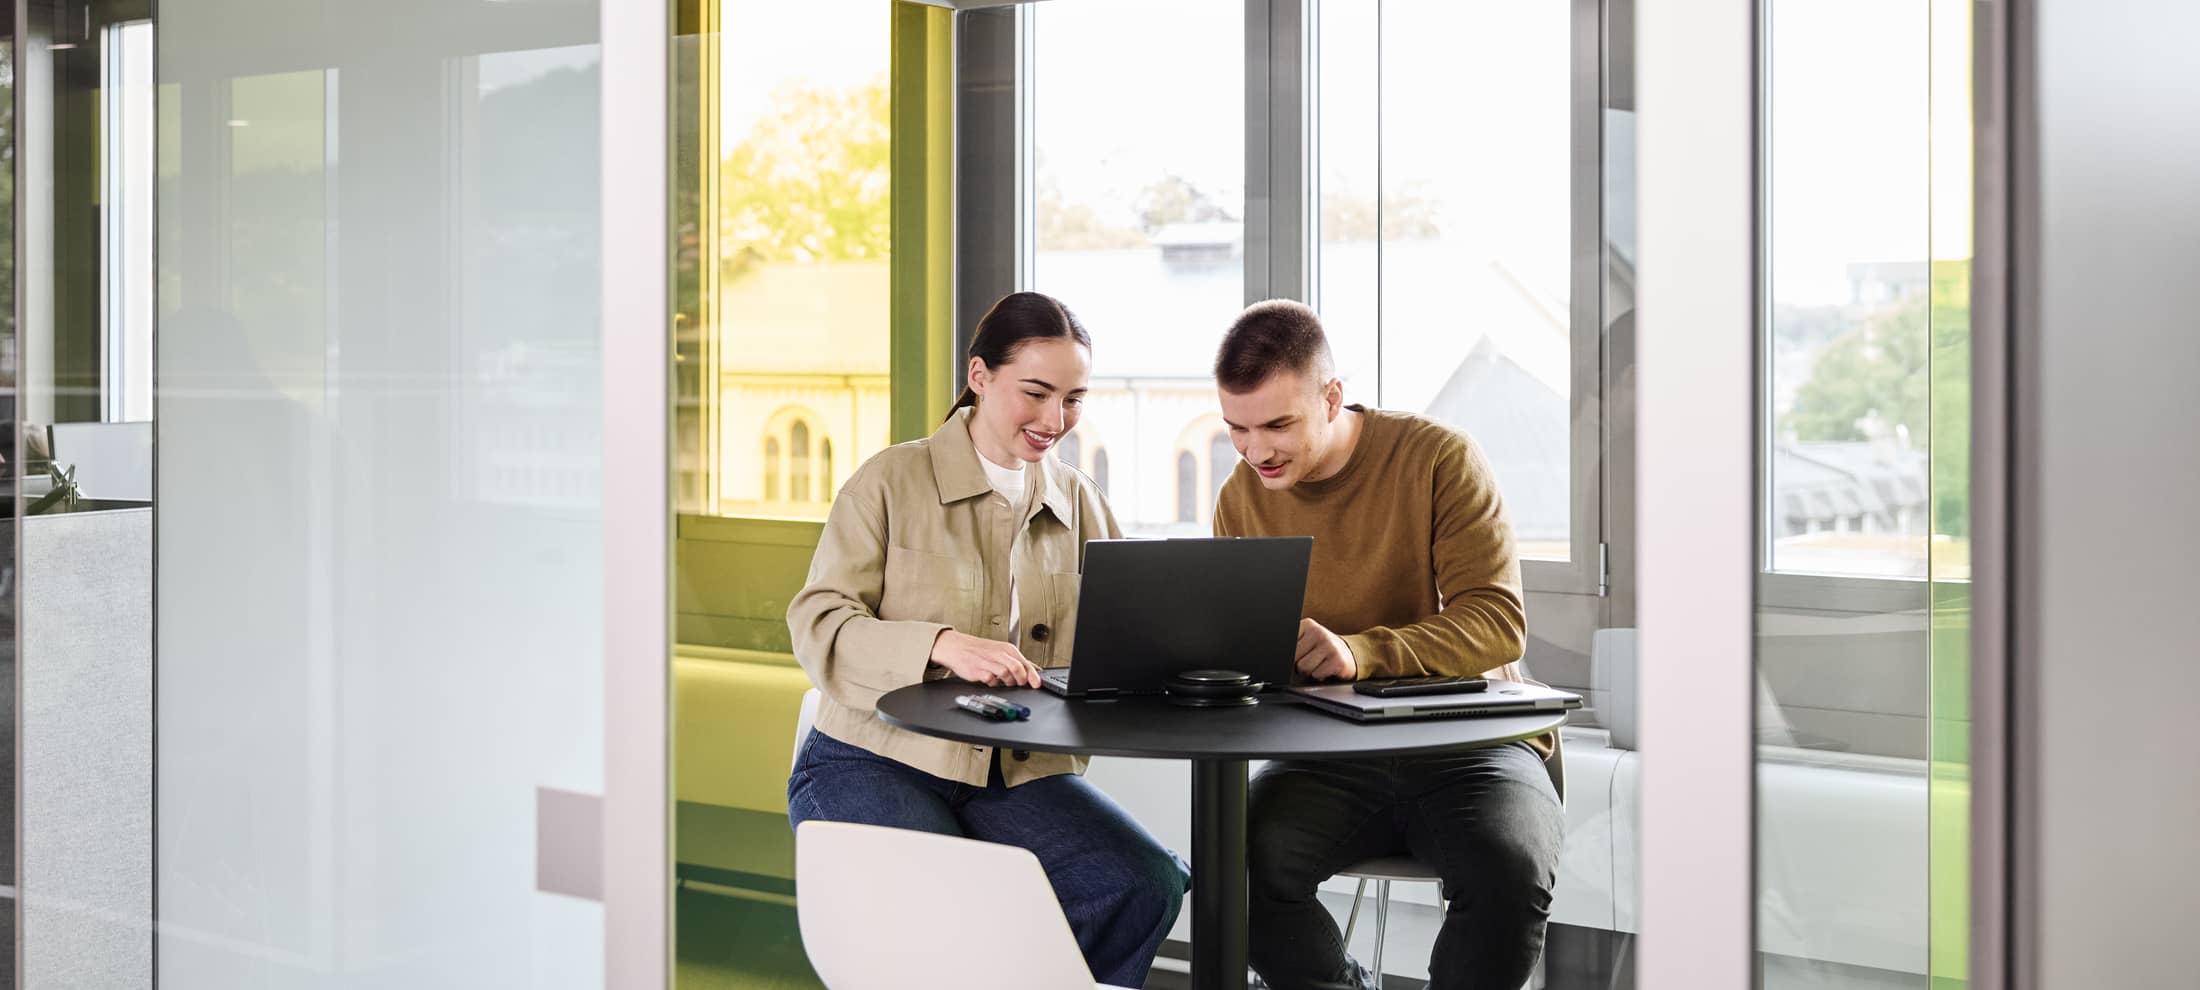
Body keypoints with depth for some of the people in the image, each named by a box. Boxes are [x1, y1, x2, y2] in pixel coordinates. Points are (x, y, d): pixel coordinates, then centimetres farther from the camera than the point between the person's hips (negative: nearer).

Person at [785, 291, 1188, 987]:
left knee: (1147, 884, -22)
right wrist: (939, 645, -28)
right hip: (874, 761, -4)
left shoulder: (1076, 500, 14)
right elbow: (816, 627, -10)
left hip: (1017, 771, 4)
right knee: (958, 915, -34)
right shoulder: (891, 482, -1)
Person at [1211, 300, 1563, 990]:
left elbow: (1500, 621, -16)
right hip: (1329, 762, 3)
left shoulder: (1440, 458, -7)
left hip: (1467, 744, -3)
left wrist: (1360, 651, -32)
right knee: (1243, 860, -28)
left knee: (1511, 869, -34)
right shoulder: (1241, 499, 7)